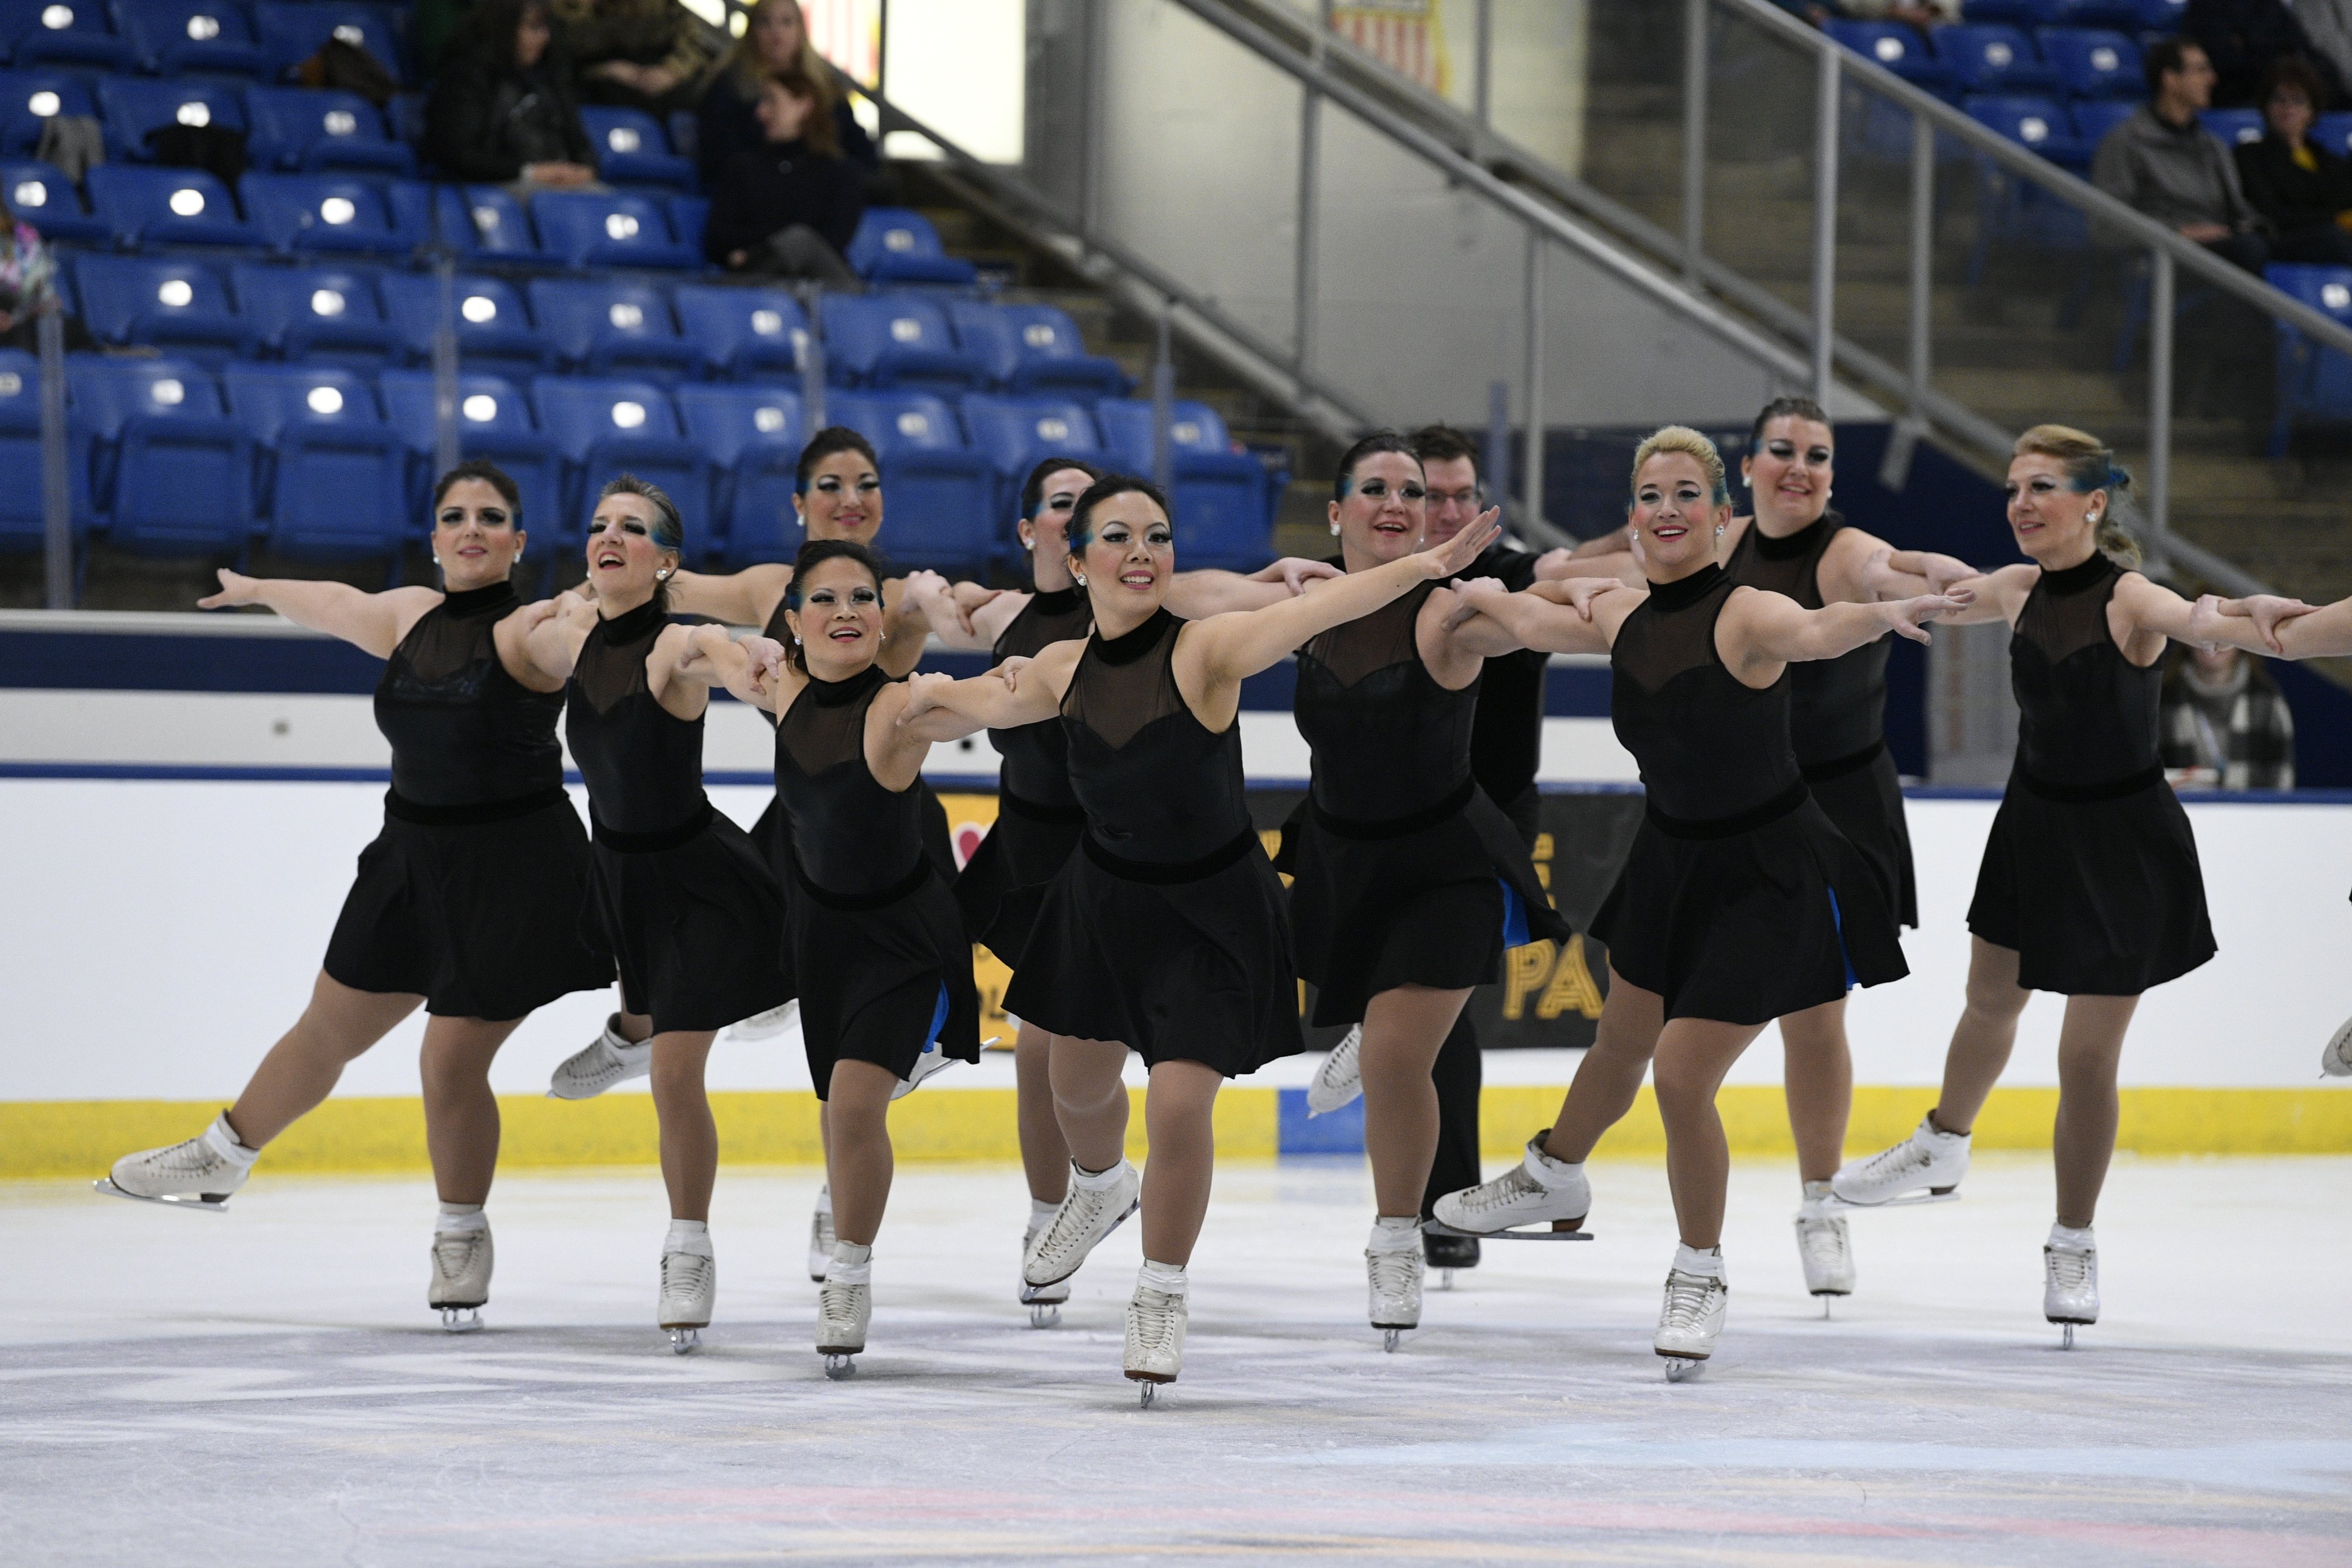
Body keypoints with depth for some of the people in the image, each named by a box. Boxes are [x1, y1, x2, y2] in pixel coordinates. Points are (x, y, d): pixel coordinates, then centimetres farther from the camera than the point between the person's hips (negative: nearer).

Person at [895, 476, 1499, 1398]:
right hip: (1104, 897, 5)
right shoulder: (1065, 670, -7)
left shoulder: (1203, 651, -23)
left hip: (1209, 914, -5)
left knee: (1179, 1105, -14)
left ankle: (1161, 1298, 9)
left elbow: (1306, 614, -41)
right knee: (1080, 1082, 22)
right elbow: (983, 704, 15)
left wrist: (1421, 566, -55)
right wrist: (932, 691, -5)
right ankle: (1100, 1188, 58)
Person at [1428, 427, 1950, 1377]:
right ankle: (1553, 1178, 53)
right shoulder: (1622, 615, -6)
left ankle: (1700, 1276, 15)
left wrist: (1878, 615, -70)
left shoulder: (1743, 617, -26)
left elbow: (1812, 633, -50)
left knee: (1683, 1076, -7)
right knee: (1621, 1041, 25)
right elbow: (1533, 622, 17)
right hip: (1671, 854, 7)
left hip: (1763, 878, -6)